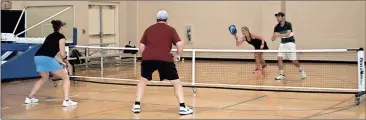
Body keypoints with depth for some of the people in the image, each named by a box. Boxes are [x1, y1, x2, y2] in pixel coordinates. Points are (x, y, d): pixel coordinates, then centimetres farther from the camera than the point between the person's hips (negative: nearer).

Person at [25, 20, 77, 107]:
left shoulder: (50, 36, 27)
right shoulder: (61, 37, 6)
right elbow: (62, 54, -2)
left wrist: (60, 61, 30)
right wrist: (66, 61, 18)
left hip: (37, 57, 7)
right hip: (47, 59, -7)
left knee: (44, 78, 33)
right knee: (66, 77, 7)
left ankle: (29, 98, 32)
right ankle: (66, 100, -6)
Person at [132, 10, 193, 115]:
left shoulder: (149, 29, 21)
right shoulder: (170, 30, 12)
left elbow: (141, 47, 20)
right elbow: (180, 45, 1)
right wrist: (178, 56, 17)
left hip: (148, 58, 3)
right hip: (165, 59, -3)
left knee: (143, 80, 25)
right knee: (176, 82, 10)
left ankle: (137, 105, 20)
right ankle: (182, 107, 2)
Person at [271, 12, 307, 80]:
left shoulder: (288, 24, -16)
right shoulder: (277, 27, -3)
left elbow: (288, 34, -30)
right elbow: (273, 38, -7)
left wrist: (279, 35, -44)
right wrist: (273, 37, -31)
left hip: (290, 43, -5)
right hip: (283, 44, 5)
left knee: (293, 60, -3)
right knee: (279, 58, -12)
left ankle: (301, 70, 24)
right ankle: (281, 74, -8)